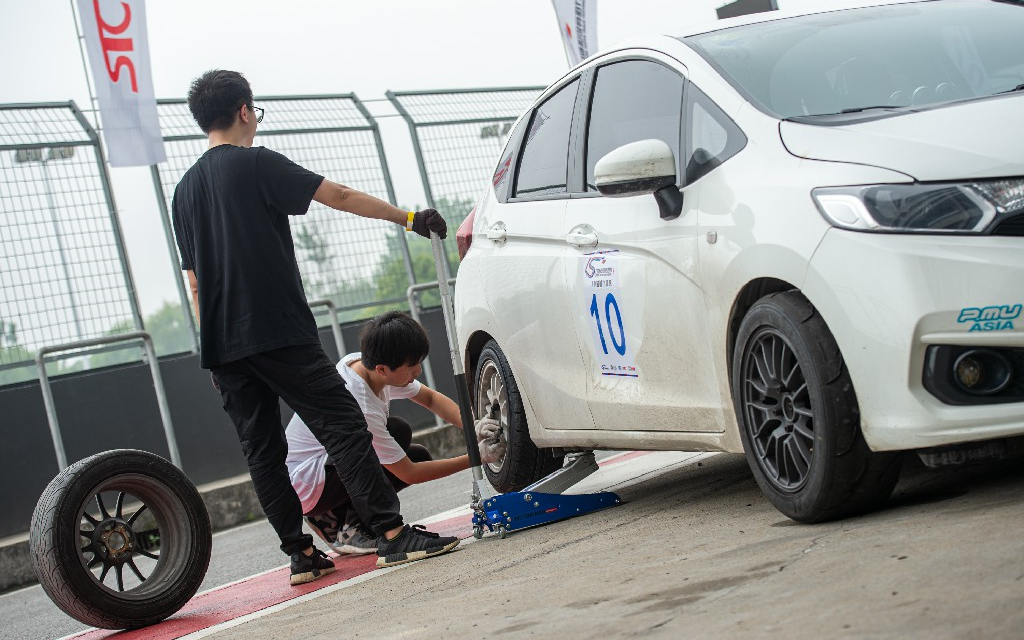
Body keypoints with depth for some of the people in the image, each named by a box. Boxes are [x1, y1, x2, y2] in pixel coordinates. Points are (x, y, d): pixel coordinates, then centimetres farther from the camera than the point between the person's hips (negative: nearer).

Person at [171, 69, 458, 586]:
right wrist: (409, 218, 6)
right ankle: (392, 533, -11)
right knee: (342, 425, -7)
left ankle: (300, 553, 7)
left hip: (222, 347, 7)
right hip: (278, 332, -7)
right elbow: (341, 197, -3)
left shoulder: (184, 190, 18)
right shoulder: (256, 164, -3)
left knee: (261, 450, 7)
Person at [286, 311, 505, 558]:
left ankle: (334, 520, 7)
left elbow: (431, 398, 7)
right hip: (304, 489, -9)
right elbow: (409, 474, -22)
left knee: (419, 455, 6)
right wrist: (476, 458, -19)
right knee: (398, 431, -25)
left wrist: (473, 427, -10)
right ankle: (353, 531, -15)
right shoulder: (359, 408, -31)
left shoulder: (361, 363, -7)